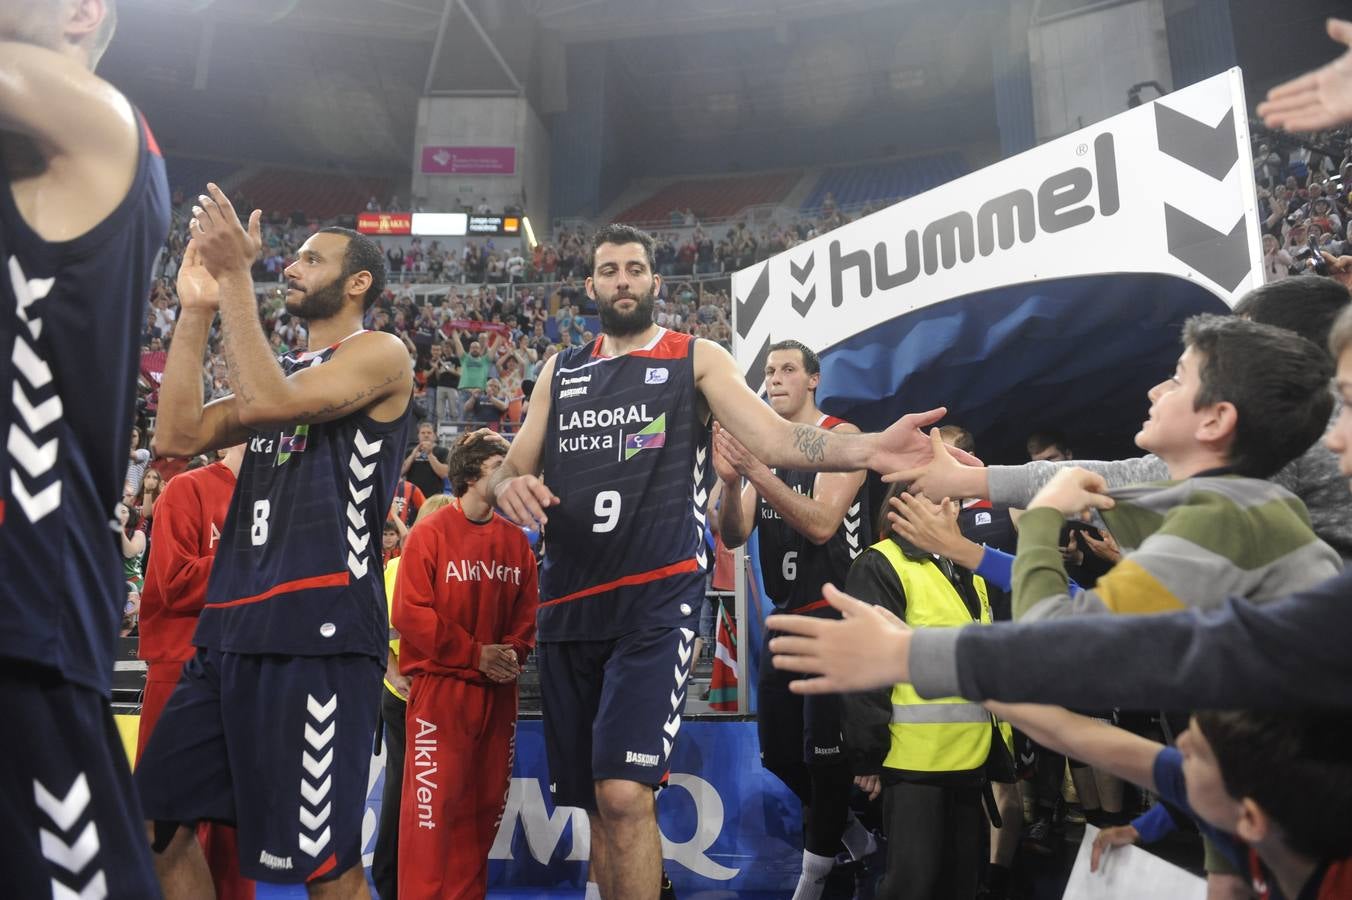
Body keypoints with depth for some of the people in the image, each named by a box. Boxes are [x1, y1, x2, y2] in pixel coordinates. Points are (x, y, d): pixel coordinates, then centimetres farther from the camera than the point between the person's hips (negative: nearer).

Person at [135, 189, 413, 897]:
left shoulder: (379, 353, -1)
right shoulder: (284, 369, 23)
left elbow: (267, 403, -17)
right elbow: (178, 435, 11)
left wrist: (235, 276, -13)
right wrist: (197, 306, 9)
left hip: (317, 630, -8)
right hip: (232, 626, 9)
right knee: (157, 822, 13)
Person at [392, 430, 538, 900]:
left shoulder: (516, 541, 9)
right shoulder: (430, 535, -4)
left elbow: (528, 613, 10)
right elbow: (409, 613, -10)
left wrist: (513, 654, -9)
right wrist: (475, 654, -13)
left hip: (498, 692, 5)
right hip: (441, 689, -5)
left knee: (485, 804, 10)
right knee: (433, 802, -5)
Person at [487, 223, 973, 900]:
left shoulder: (696, 358, 5)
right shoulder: (559, 370, 16)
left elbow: (773, 439, -9)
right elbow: (512, 466, 14)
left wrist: (867, 449, -27)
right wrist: (508, 487, -12)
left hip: (656, 600, -4)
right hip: (568, 603, 5)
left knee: (624, 794, -16)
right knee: (596, 803, 13)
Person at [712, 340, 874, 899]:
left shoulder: (841, 437, -8)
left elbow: (821, 523, -21)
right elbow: (733, 537, 0)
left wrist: (756, 471, -29)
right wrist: (730, 481, -20)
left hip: (836, 615, -6)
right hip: (786, 615, 7)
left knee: (823, 749, -3)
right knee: (777, 751, 12)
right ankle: (849, 828, 34)